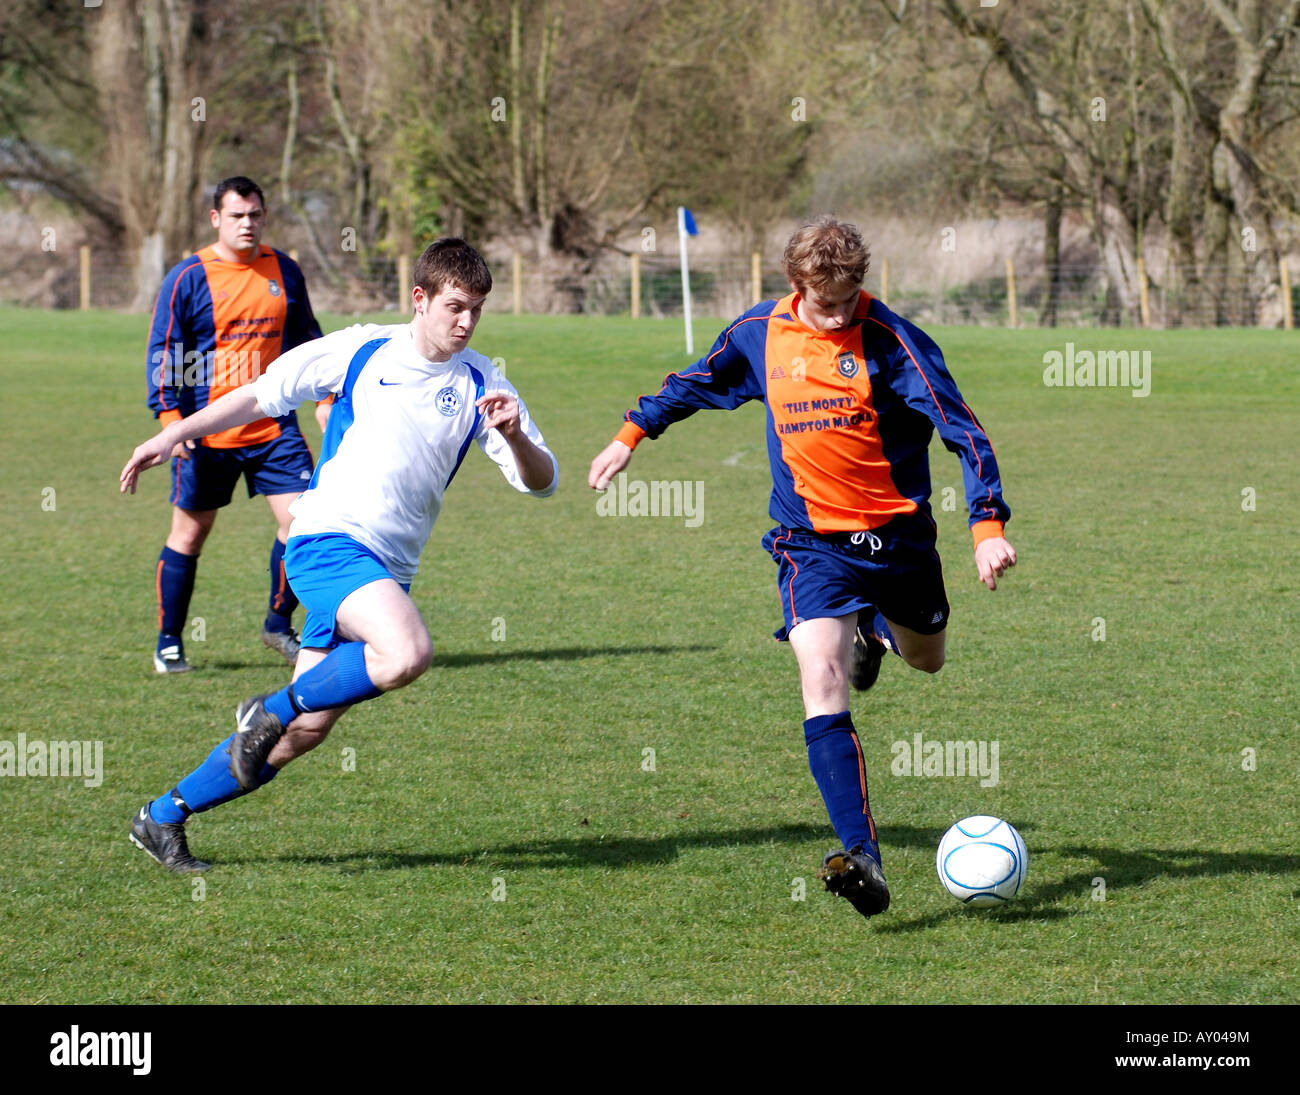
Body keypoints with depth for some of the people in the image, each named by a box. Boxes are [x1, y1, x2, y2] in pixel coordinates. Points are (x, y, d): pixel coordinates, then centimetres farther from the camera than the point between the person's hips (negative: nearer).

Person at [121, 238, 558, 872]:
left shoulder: (480, 385, 8)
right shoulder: (360, 351, 2)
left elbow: (541, 481, 4)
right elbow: (261, 394, 12)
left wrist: (515, 436, -17)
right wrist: (171, 436, 10)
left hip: (388, 572, 4)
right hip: (328, 539, -4)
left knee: (304, 733, 1)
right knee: (408, 654, -32)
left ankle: (163, 818, 17)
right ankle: (273, 710, -9)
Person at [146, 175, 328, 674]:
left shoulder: (284, 271, 7)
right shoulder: (188, 278, -6)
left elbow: (306, 340, 20)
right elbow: (162, 352, -6)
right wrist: (170, 418, -15)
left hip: (274, 425, 3)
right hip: (207, 433, -3)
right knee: (189, 534, 5)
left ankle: (279, 624, 11)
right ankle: (168, 643, 18)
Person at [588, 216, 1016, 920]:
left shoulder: (891, 340, -15)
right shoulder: (759, 334, -4)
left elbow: (962, 431, -16)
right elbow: (697, 385, 18)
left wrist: (988, 526, -25)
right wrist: (630, 437, 20)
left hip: (899, 534, 0)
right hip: (812, 540, 0)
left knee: (925, 659, 23)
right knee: (821, 684, -20)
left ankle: (876, 629, 63)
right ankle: (862, 859, -29)